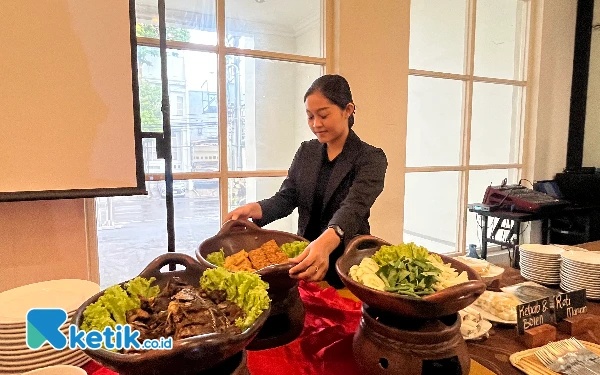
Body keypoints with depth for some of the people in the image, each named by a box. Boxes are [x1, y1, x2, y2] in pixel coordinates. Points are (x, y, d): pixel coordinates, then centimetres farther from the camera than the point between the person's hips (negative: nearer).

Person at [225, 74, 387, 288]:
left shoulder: (371, 158, -9)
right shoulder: (306, 151, 7)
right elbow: (286, 198, 2)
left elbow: (353, 207, -25)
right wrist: (253, 209, -19)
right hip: (304, 259, 3)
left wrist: (325, 243, -44)